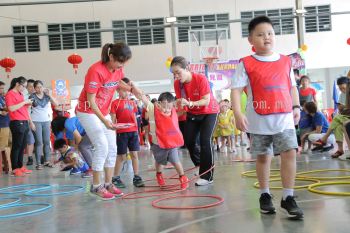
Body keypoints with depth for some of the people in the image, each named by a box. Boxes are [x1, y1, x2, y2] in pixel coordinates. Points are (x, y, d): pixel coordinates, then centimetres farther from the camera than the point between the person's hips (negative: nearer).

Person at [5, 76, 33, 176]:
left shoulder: (20, 94, 19)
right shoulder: (10, 94, -7)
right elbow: (11, 108, -19)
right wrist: (24, 102, -15)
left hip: (25, 123, 8)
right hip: (17, 123, -8)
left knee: (22, 146, 9)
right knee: (16, 146, -6)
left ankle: (20, 166, 16)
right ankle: (15, 169, -3)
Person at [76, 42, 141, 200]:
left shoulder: (118, 69, -4)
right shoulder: (96, 71, -26)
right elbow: (90, 100, -24)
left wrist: (131, 88, 3)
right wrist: (104, 121, -30)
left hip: (104, 112, 8)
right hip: (88, 111, -8)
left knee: (112, 148, 4)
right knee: (102, 146, -15)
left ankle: (108, 184, 13)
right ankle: (96, 186, -5)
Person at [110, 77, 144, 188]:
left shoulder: (132, 103, 12)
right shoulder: (115, 103, -2)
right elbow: (113, 120, -4)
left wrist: (137, 132, 14)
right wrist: (114, 129, -17)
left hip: (133, 132, 4)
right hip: (122, 132, -4)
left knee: (134, 154, 4)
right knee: (121, 156, 2)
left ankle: (136, 177, 9)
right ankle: (115, 178, 12)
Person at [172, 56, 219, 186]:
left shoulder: (201, 79, -29)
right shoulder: (177, 83, -14)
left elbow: (206, 101, -31)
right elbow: (181, 101, -12)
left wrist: (189, 103, -46)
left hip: (209, 112, -5)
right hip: (193, 113, 6)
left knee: (205, 140, -18)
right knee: (188, 141, 2)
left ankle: (207, 176, -11)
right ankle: (201, 164, 28)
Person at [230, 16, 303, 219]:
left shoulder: (286, 61, 8)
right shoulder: (246, 64, -4)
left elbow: (292, 87, 18)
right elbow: (236, 89, -8)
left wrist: (296, 107, 7)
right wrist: (238, 114, -19)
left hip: (284, 117, 2)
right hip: (259, 120, -2)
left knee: (290, 152, -10)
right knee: (263, 157, 10)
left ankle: (288, 198, -2)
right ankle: (265, 195, 26)